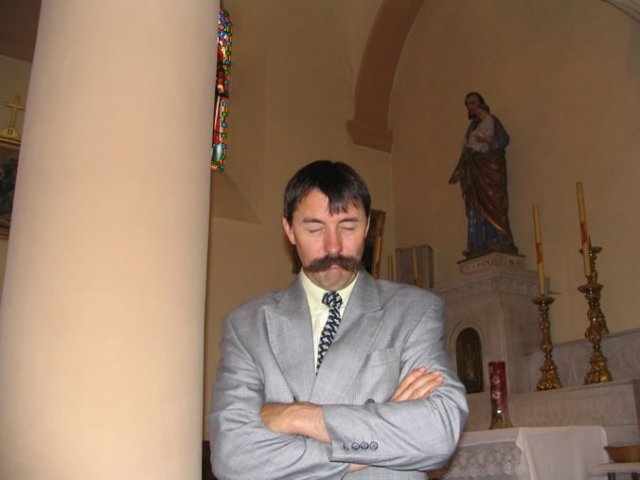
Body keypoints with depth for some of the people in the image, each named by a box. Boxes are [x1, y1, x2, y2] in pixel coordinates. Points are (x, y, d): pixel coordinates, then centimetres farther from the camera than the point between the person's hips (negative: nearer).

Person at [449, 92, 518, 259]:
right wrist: (458, 173, 17)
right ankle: (479, 245, -8)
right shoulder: (471, 127, 27)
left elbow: (504, 139, -7)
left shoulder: (491, 120, 8)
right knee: (475, 207, -4)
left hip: (490, 168, -6)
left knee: (492, 204, -16)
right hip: (474, 170, 6)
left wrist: (488, 140, -23)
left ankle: (499, 242, -20)